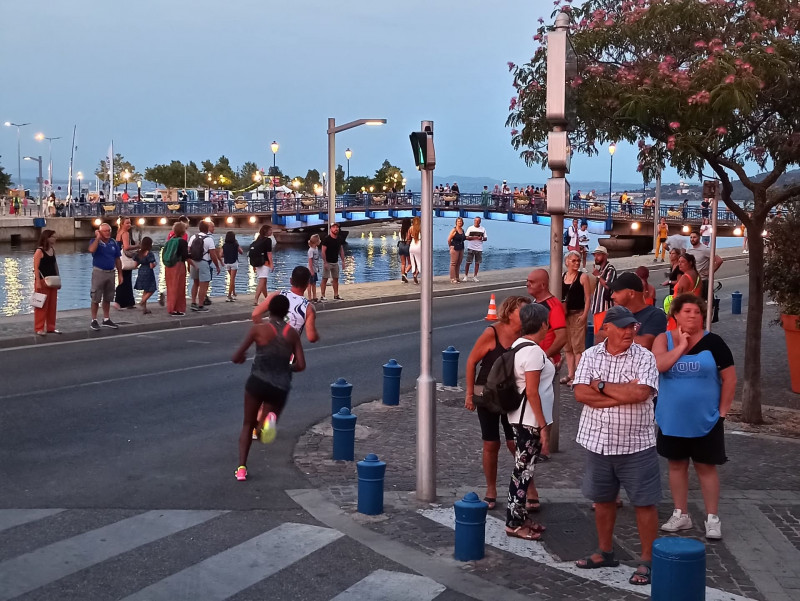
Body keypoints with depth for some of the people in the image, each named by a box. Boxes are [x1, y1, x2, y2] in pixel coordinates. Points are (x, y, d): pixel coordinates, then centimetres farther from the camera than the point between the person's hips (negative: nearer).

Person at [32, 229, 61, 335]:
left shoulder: (52, 250, 12)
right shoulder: (39, 251, -10)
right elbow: (36, 267, -14)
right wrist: (38, 282, -19)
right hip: (42, 281, -7)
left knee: (52, 306, 10)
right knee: (42, 306, -4)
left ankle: (51, 327, 18)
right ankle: (39, 329, 2)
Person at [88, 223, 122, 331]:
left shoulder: (114, 243, 7)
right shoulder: (96, 241, -4)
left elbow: (117, 260, 11)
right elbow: (91, 250, -28)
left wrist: (120, 274, 9)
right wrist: (98, 237, -19)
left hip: (111, 272, 5)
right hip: (99, 272, -4)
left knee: (107, 298, 13)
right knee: (96, 298, -1)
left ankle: (106, 319, 22)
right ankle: (94, 320, 6)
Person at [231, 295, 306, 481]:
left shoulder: (259, 329, -2)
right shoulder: (292, 333, 6)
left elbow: (236, 358, -3)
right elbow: (301, 365, 2)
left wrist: (240, 358, 20)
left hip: (258, 382, -2)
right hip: (280, 387, 2)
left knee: (248, 425, 19)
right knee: (265, 432, 18)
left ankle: (241, 468, 5)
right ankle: (270, 418, -20)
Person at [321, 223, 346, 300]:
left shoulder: (339, 239, 6)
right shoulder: (327, 239, -13)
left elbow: (341, 250, 12)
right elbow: (323, 251, -15)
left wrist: (343, 261, 6)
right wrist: (325, 262, -19)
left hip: (335, 262, 6)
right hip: (328, 262, -6)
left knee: (336, 279, 10)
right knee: (325, 279, -4)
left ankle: (336, 295, 17)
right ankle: (322, 296, -2)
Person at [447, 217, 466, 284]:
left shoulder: (462, 230, 10)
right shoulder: (454, 230, -10)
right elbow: (449, 239, -10)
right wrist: (451, 246, -2)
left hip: (461, 249, 7)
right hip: (455, 249, -7)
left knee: (458, 264, 10)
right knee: (453, 263, -5)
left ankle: (457, 278, 17)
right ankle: (452, 279, -4)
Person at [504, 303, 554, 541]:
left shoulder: (518, 344, 9)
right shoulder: (534, 352, -19)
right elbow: (532, 392, -21)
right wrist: (543, 426, -18)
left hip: (520, 417, 10)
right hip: (530, 420, -10)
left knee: (523, 468, 16)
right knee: (523, 470, -2)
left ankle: (520, 517, 25)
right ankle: (514, 523, 5)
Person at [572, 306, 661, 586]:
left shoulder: (644, 357, -8)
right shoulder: (590, 356, 0)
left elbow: (640, 393, -23)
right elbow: (581, 394, -11)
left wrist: (602, 386, -13)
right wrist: (623, 396, -16)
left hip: (636, 444, -3)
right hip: (598, 442, 3)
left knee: (644, 502, 3)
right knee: (602, 499, 16)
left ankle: (647, 561, 14)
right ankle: (605, 552, 32)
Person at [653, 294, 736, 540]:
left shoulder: (713, 342, -7)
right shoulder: (664, 339, -2)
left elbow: (729, 377, -5)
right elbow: (657, 365, -20)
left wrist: (722, 410, -5)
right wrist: (681, 346, -18)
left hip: (705, 419, -2)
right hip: (672, 419, 2)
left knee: (706, 466, 5)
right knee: (677, 464, 12)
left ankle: (712, 518, 14)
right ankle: (681, 515, 24)